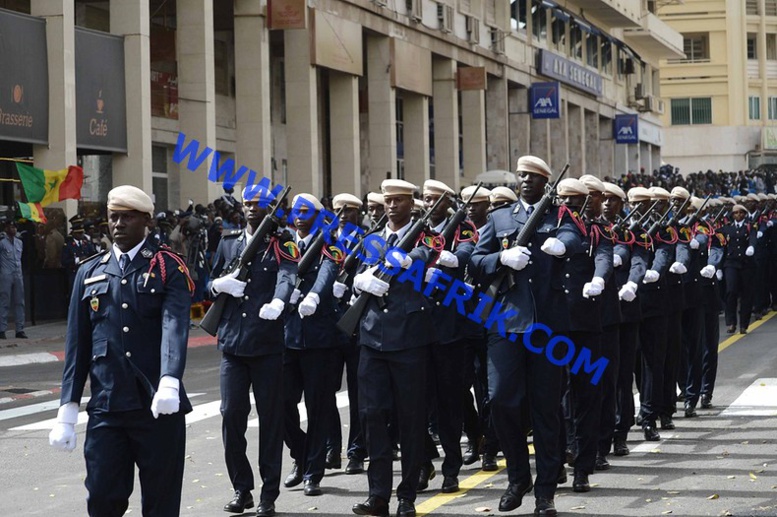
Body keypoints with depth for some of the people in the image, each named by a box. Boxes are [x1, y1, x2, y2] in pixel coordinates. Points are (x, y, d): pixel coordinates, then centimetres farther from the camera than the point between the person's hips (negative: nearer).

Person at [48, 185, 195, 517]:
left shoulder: (169, 268, 1)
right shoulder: (90, 272, 11)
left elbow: (175, 326, -16)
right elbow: (77, 345, 11)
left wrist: (169, 382, -33)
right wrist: (67, 412, 6)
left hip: (159, 406, -3)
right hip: (106, 408, 3)